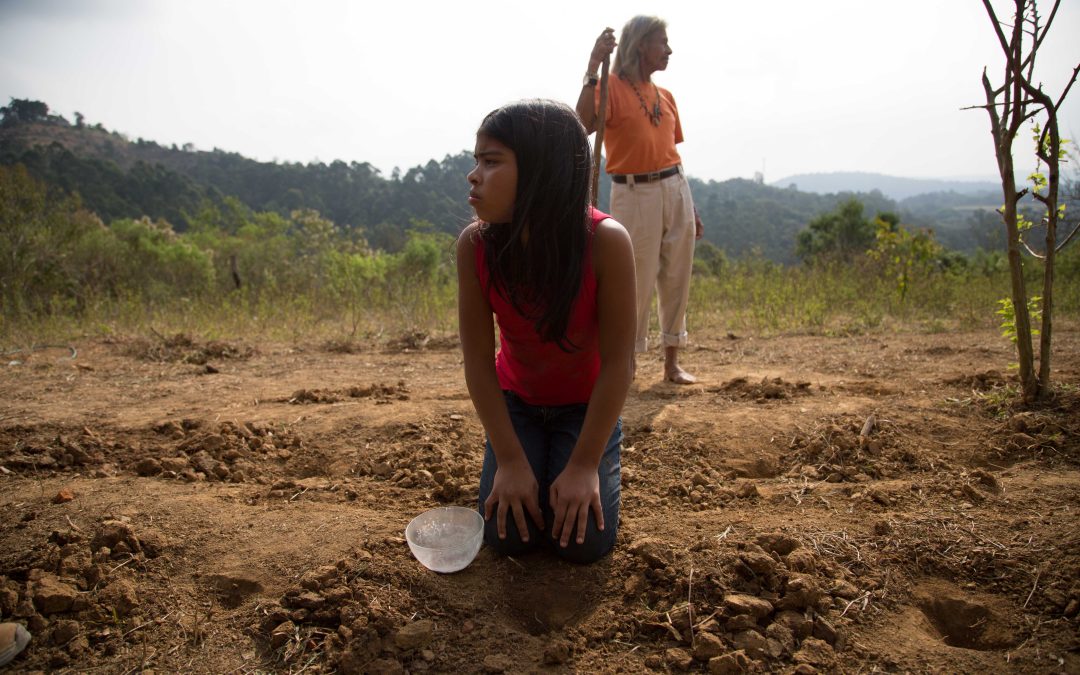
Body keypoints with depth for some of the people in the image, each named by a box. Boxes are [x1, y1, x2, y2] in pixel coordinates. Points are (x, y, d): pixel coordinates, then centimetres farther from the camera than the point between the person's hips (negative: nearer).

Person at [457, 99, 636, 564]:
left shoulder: (605, 242, -32)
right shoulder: (475, 244, -24)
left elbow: (617, 361, -25)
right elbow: (479, 359, -19)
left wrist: (585, 465, -23)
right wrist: (511, 460, -20)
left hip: (587, 404, -2)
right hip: (516, 401, 2)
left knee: (585, 541, -11)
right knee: (508, 535, -8)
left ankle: (594, 455, 19)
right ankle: (537, 456, 22)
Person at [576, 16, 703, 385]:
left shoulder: (665, 96, 15)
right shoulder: (612, 87, -4)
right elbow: (584, 124, -24)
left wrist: (691, 208, 19)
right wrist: (593, 66, -26)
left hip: (675, 189, 6)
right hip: (634, 194, -6)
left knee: (676, 280, 9)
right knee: (637, 284, -1)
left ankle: (672, 363, 20)